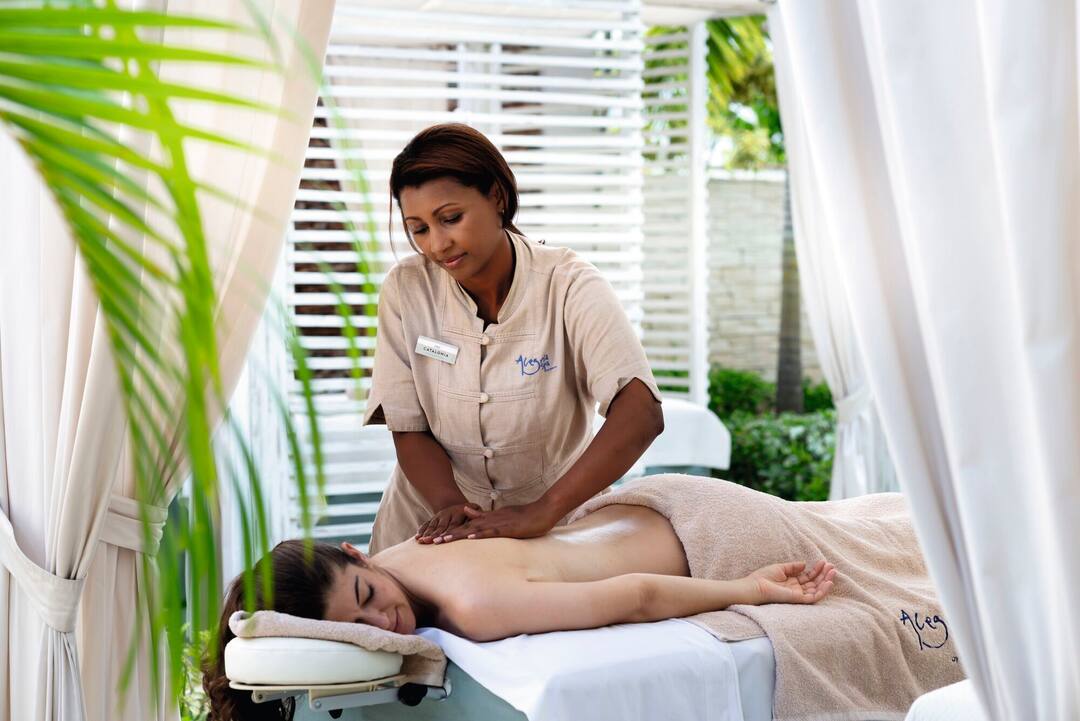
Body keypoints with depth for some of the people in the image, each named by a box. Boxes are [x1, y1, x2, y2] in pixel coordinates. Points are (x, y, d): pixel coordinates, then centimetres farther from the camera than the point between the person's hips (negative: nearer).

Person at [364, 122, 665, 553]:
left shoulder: (568, 287, -14)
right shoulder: (405, 289, -6)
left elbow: (641, 414, -26)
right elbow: (409, 430, -4)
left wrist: (543, 511, -35)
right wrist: (451, 506, -23)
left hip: (556, 524, -1)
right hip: (433, 522, 1)